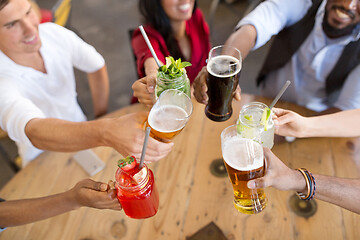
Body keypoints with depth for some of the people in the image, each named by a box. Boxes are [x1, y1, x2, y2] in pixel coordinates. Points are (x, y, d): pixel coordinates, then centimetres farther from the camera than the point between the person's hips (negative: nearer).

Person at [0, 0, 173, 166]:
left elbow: (96, 66, 4)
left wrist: (100, 115, 3)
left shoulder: (54, 34, -13)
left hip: (82, 134, 4)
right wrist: (104, 133, -66)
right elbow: (34, 131, -49)